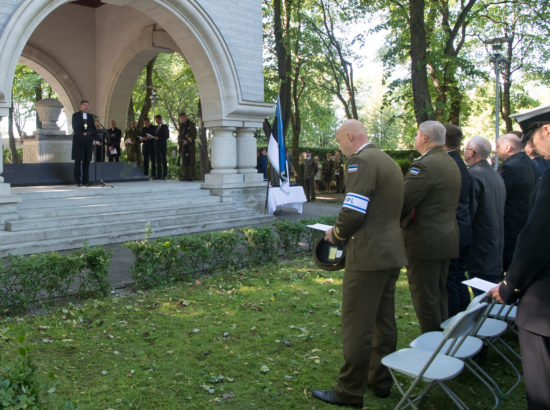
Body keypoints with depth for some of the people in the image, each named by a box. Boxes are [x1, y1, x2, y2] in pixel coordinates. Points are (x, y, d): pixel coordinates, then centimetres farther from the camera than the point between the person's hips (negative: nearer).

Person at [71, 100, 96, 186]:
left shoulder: (90, 116, 16)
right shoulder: (75, 115, 5)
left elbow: (93, 129, 11)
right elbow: (75, 128, -4)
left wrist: (88, 133, -8)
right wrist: (82, 134, -18)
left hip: (88, 141, 3)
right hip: (78, 141, -3)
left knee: (87, 161, 1)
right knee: (78, 161, -4)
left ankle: (85, 180, 4)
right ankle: (78, 181, -4)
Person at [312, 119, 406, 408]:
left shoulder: (361, 161, -14)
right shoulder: (389, 162, 17)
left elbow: (353, 212, -23)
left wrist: (336, 234, -3)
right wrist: (343, 231, 18)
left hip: (368, 255, -10)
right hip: (392, 254, 10)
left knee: (356, 325, -1)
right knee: (384, 321, 17)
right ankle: (382, 381, 30)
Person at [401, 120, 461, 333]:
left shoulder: (424, 165, -18)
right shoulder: (451, 163, 13)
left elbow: (404, 201, -23)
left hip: (425, 241, -10)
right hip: (447, 239, 10)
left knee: (425, 299, 0)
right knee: (439, 294, 20)